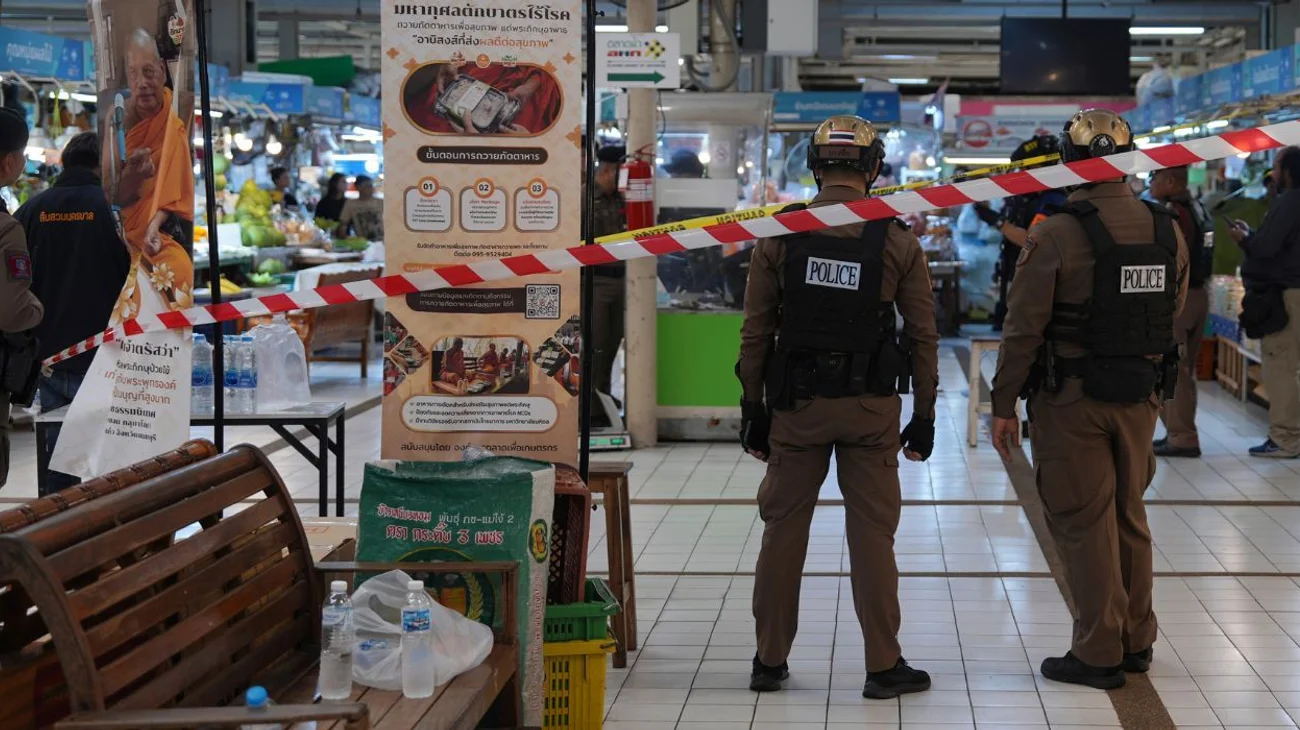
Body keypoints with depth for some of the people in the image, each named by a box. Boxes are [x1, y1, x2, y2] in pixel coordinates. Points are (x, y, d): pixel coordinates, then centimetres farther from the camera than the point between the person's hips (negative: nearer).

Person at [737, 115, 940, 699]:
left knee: (783, 529, 10)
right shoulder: (897, 242, -2)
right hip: (871, 408, -1)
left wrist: (754, 407, 8)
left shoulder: (779, 235, -1)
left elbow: (756, 332, 0)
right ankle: (884, 666, 8)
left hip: (796, 406, 1)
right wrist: (924, 414, 8)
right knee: (872, 534, 4)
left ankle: (770, 661, 16)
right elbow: (924, 336, 0)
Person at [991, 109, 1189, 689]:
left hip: (1071, 400, -5)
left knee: (1084, 523, 4)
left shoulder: (1055, 236, -16)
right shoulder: (1167, 232, 1)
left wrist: (1004, 405, -6)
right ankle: (1136, 641, 28)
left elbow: (1023, 330, -14)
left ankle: (1099, 653, 9)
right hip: (1142, 396, 5)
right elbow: (1173, 314, 11)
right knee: (1129, 516, 19)